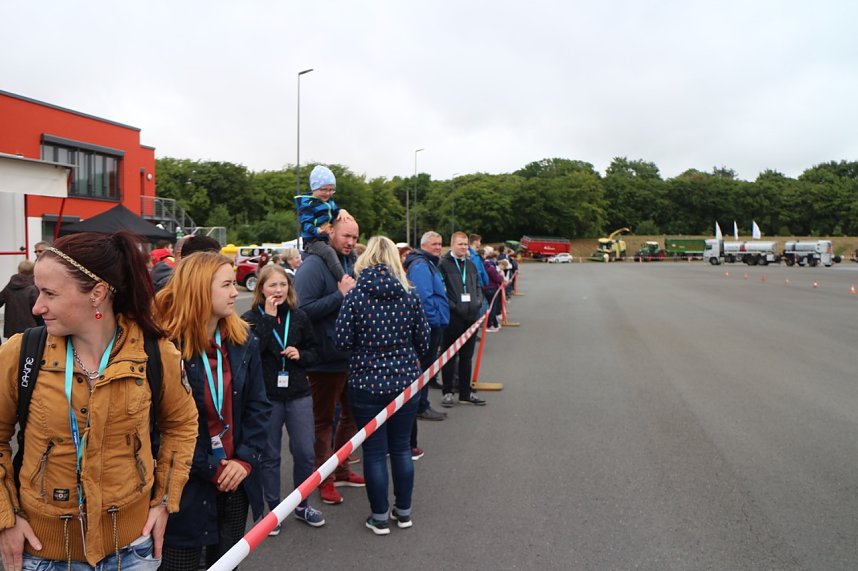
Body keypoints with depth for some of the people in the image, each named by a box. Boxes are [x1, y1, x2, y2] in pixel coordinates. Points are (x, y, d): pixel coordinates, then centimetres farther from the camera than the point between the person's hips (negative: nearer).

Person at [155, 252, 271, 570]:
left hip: (235, 483, 5)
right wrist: (211, 469, -12)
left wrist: (246, 460, -8)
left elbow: (258, 406, 3)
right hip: (187, 485, -5)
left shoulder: (243, 341, 2)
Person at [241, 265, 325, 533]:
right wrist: (269, 316, -21)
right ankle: (273, 508, 27)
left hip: (298, 394, 3)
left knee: (305, 452, 7)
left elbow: (315, 351, 11)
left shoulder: (299, 317, 4)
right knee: (269, 455, 9)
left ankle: (302, 505, 28)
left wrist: (301, 355, -10)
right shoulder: (250, 318, -5)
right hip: (266, 396, -2)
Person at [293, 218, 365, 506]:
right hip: (326, 359, -8)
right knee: (324, 420, 7)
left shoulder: (351, 262, 9)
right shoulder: (313, 266, -16)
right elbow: (304, 310, -25)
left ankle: (341, 470, 37)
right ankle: (324, 479, 23)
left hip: (352, 354, 8)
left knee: (351, 414, 20)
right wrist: (340, 294, -25)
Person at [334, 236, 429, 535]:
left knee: (374, 451, 9)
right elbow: (423, 341, 1)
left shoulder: (355, 296, -10)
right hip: (405, 381, 3)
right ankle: (404, 511, 29)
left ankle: (380, 517, 20)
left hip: (367, 384, -2)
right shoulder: (409, 295, -4)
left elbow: (343, 342, -10)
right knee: (401, 447, 16)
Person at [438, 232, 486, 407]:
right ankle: (447, 392, 14)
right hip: (452, 317, -6)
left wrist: (478, 302, 4)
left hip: (471, 316, 6)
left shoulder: (470, 264, 15)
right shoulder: (444, 264, -7)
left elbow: (477, 286, 21)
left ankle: (465, 393, 22)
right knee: (450, 357, 3)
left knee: (466, 356, 13)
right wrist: (453, 306, -18)